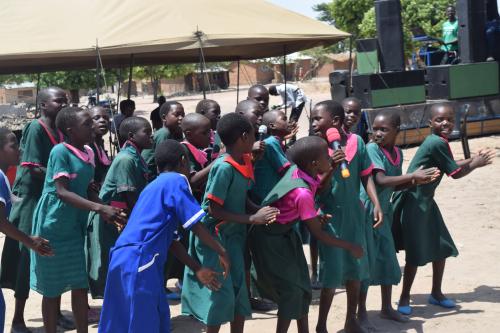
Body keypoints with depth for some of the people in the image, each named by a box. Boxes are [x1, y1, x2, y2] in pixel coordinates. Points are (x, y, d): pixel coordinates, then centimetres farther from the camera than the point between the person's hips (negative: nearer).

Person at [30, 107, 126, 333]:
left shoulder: (88, 153, 6)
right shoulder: (60, 151, -16)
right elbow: (62, 192, -23)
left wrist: (107, 211, -1)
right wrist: (99, 208, -31)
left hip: (75, 226, 7)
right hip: (54, 226, -7)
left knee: (80, 285, 9)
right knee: (52, 288, 5)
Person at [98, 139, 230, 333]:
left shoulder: (155, 185, 25)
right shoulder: (176, 180, -1)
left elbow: (170, 240, 20)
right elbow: (196, 226, -6)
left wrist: (198, 270, 16)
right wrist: (221, 252, 6)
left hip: (126, 258, 9)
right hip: (138, 261, -9)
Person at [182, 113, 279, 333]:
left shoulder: (245, 162, 2)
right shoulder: (224, 167, -23)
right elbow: (214, 210, -23)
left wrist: (260, 211, -8)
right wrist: (252, 218, -23)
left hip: (233, 234, 8)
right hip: (214, 235, -8)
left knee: (240, 289, 11)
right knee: (221, 293, -4)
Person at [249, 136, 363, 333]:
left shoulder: (298, 170, -12)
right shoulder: (303, 193, -33)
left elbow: (319, 187, 13)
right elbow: (318, 234, -24)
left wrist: (332, 168, -4)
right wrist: (350, 247, -13)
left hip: (285, 234, 9)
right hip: (270, 240, -9)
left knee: (302, 285, 14)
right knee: (291, 290, -3)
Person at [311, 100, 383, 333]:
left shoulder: (356, 142, -5)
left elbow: (366, 175, 2)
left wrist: (376, 204, -5)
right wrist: (330, 168, -26)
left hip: (354, 213, 3)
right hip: (330, 216, -3)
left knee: (356, 268, 14)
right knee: (332, 273, -1)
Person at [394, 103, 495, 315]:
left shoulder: (438, 141, 7)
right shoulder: (437, 143, -22)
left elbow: (450, 166, 22)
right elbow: (455, 173, -14)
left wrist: (473, 159, 15)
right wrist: (476, 164, 1)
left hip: (426, 202, 10)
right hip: (414, 204, -10)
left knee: (442, 247, 14)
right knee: (415, 253, -3)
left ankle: (436, 293, 28)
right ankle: (404, 298, 11)